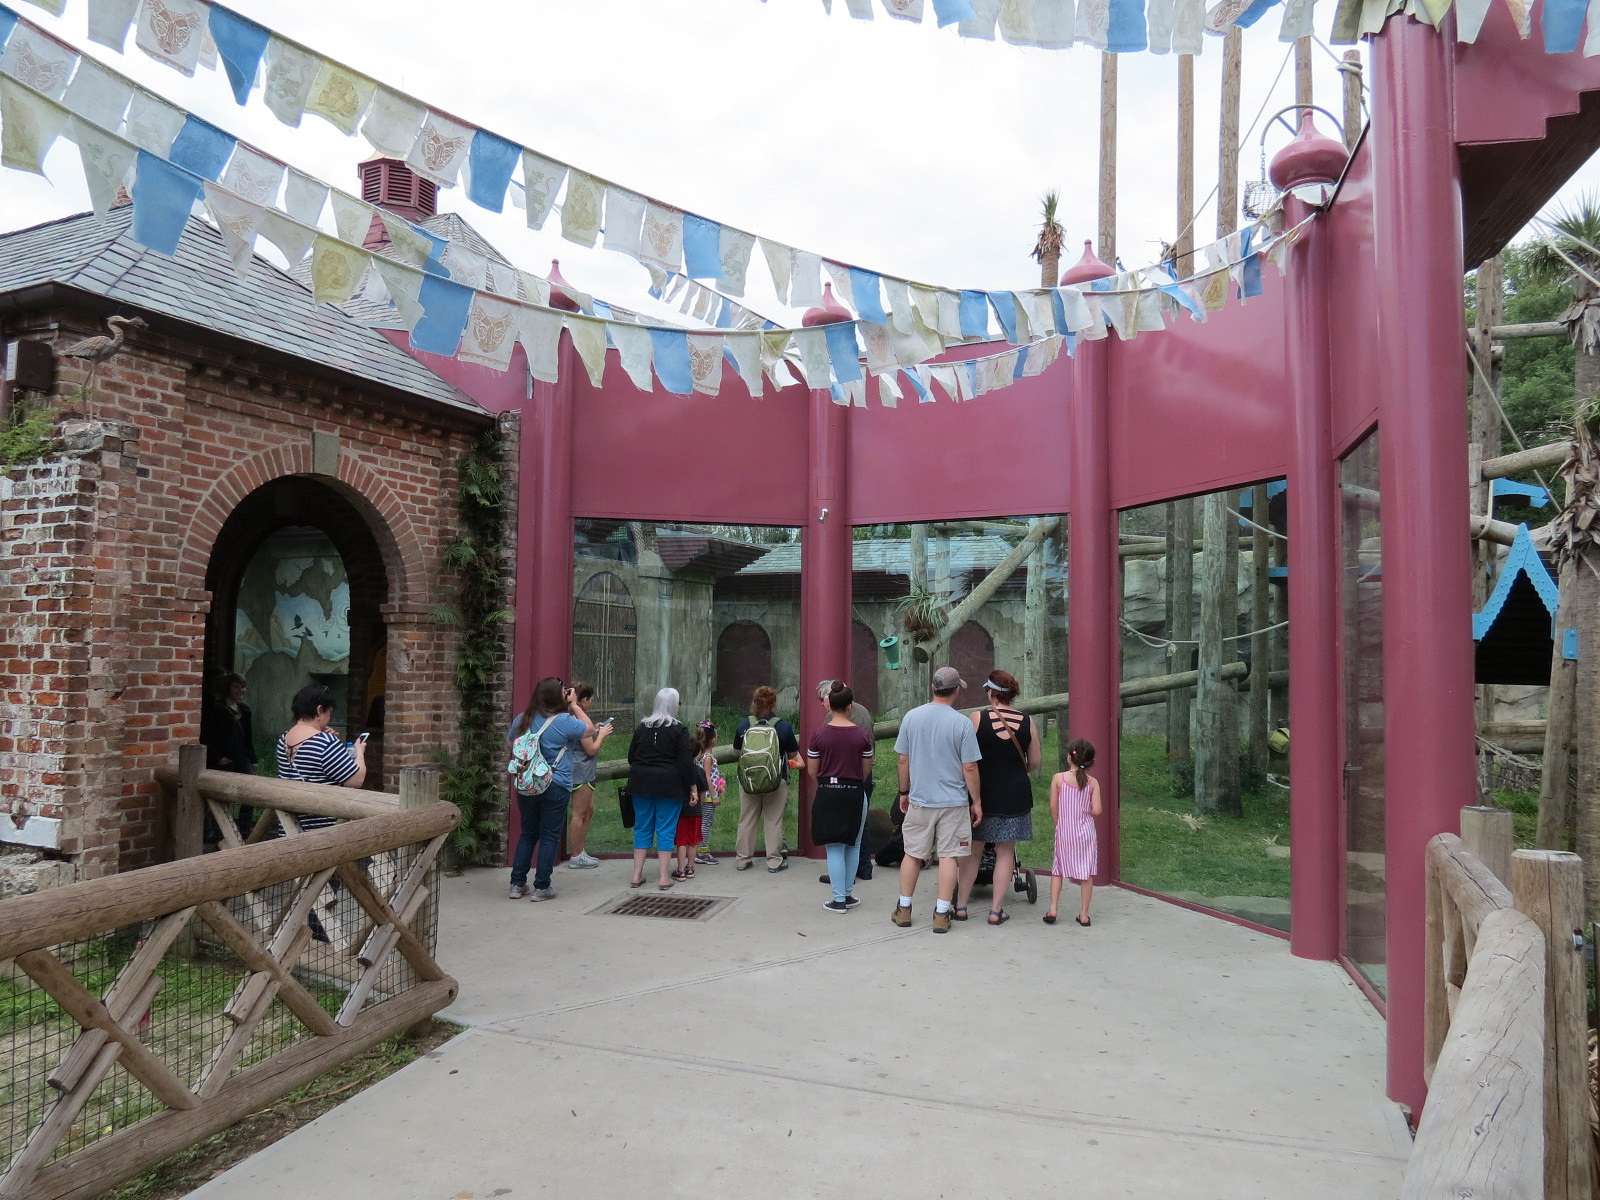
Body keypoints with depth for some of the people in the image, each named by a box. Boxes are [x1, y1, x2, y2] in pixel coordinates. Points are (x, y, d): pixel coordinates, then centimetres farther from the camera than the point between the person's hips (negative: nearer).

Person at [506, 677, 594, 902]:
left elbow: (510, 741, 22)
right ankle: (541, 888, 8)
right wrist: (574, 704, 8)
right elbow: (589, 728, 3)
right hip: (555, 788, -5)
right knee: (550, 837, 5)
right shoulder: (564, 721, -14)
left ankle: (517, 884, 18)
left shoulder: (522, 720, 3)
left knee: (527, 834, 16)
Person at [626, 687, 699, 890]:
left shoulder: (642, 727, 6)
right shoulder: (678, 729, -8)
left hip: (642, 782, 4)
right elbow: (686, 762, -10)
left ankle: (637, 876, 13)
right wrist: (692, 786, -4)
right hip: (669, 786, -4)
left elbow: (631, 757, 13)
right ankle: (664, 878, 3)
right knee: (666, 830, 2)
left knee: (642, 828, 11)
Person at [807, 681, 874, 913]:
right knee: (853, 845, 16)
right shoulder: (862, 736, -6)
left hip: (827, 794, -1)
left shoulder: (819, 735, -8)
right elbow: (866, 771, 2)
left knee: (834, 848, 6)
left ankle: (839, 899, 8)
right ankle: (848, 894, 23)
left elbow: (812, 771, -1)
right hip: (855, 794, 1)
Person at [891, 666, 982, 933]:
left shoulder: (911, 717, -2)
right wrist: (977, 802, 1)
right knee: (948, 856, 6)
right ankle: (941, 915, 9)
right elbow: (970, 768, -9)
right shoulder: (962, 723, -11)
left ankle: (904, 910, 22)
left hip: (919, 800, 3)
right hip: (953, 801, -3)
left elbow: (903, 760, 4)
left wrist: (904, 792, 16)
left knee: (913, 854, 13)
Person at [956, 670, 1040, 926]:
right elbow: (1034, 763, 5)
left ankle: (961, 906, 17)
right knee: (1005, 852, 9)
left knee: (972, 850, 10)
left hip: (983, 792, -1)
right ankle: (996, 910, 11)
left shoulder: (978, 718, -10)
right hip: (1016, 795, 1)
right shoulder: (1026, 722, -2)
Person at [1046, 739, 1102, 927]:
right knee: (1086, 873, 8)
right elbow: (1096, 810, -11)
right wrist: (1085, 812, 10)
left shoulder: (1058, 778, -9)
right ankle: (1084, 914, 11)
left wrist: (1059, 824, 9)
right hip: (1086, 832, 0)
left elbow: (1053, 807, -7)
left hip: (1064, 832, 0)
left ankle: (1053, 909, 10)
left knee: (1057, 871, 14)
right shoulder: (1093, 782, -7)